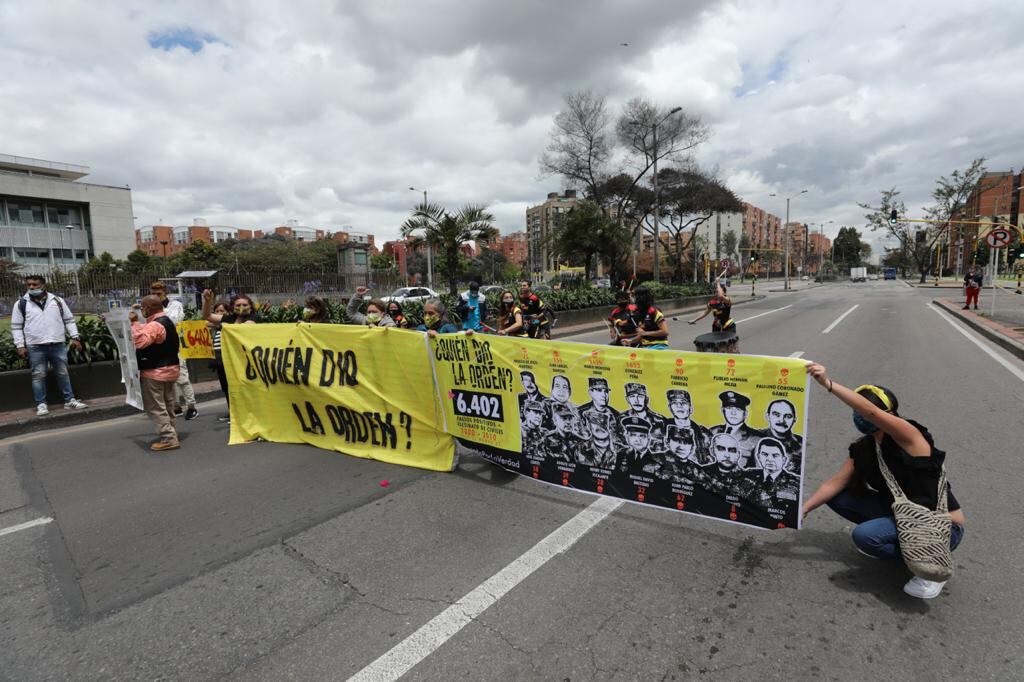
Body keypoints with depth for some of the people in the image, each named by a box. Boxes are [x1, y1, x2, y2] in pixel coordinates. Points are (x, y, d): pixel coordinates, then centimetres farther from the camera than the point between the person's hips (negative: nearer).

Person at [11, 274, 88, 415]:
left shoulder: (57, 300, 6)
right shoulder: (21, 304, 2)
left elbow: (69, 320, 10)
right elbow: (16, 327, 5)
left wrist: (75, 337, 2)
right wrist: (20, 346, -2)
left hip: (58, 345, 1)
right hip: (35, 347, -1)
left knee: (63, 373, 8)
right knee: (38, 376, 3)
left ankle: (70, 400, 15)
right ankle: (41, 404, 11)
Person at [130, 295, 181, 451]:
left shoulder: (154, 325, -19)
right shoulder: (166, 321, 13)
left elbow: (140, 341, -31)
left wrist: (134, 323, -24)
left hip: (155, 371, -10)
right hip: (169, 368, 10)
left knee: (155, 407, -4)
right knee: (166, 405, 17)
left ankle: (169, 439, -5)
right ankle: (170, 434, 25)